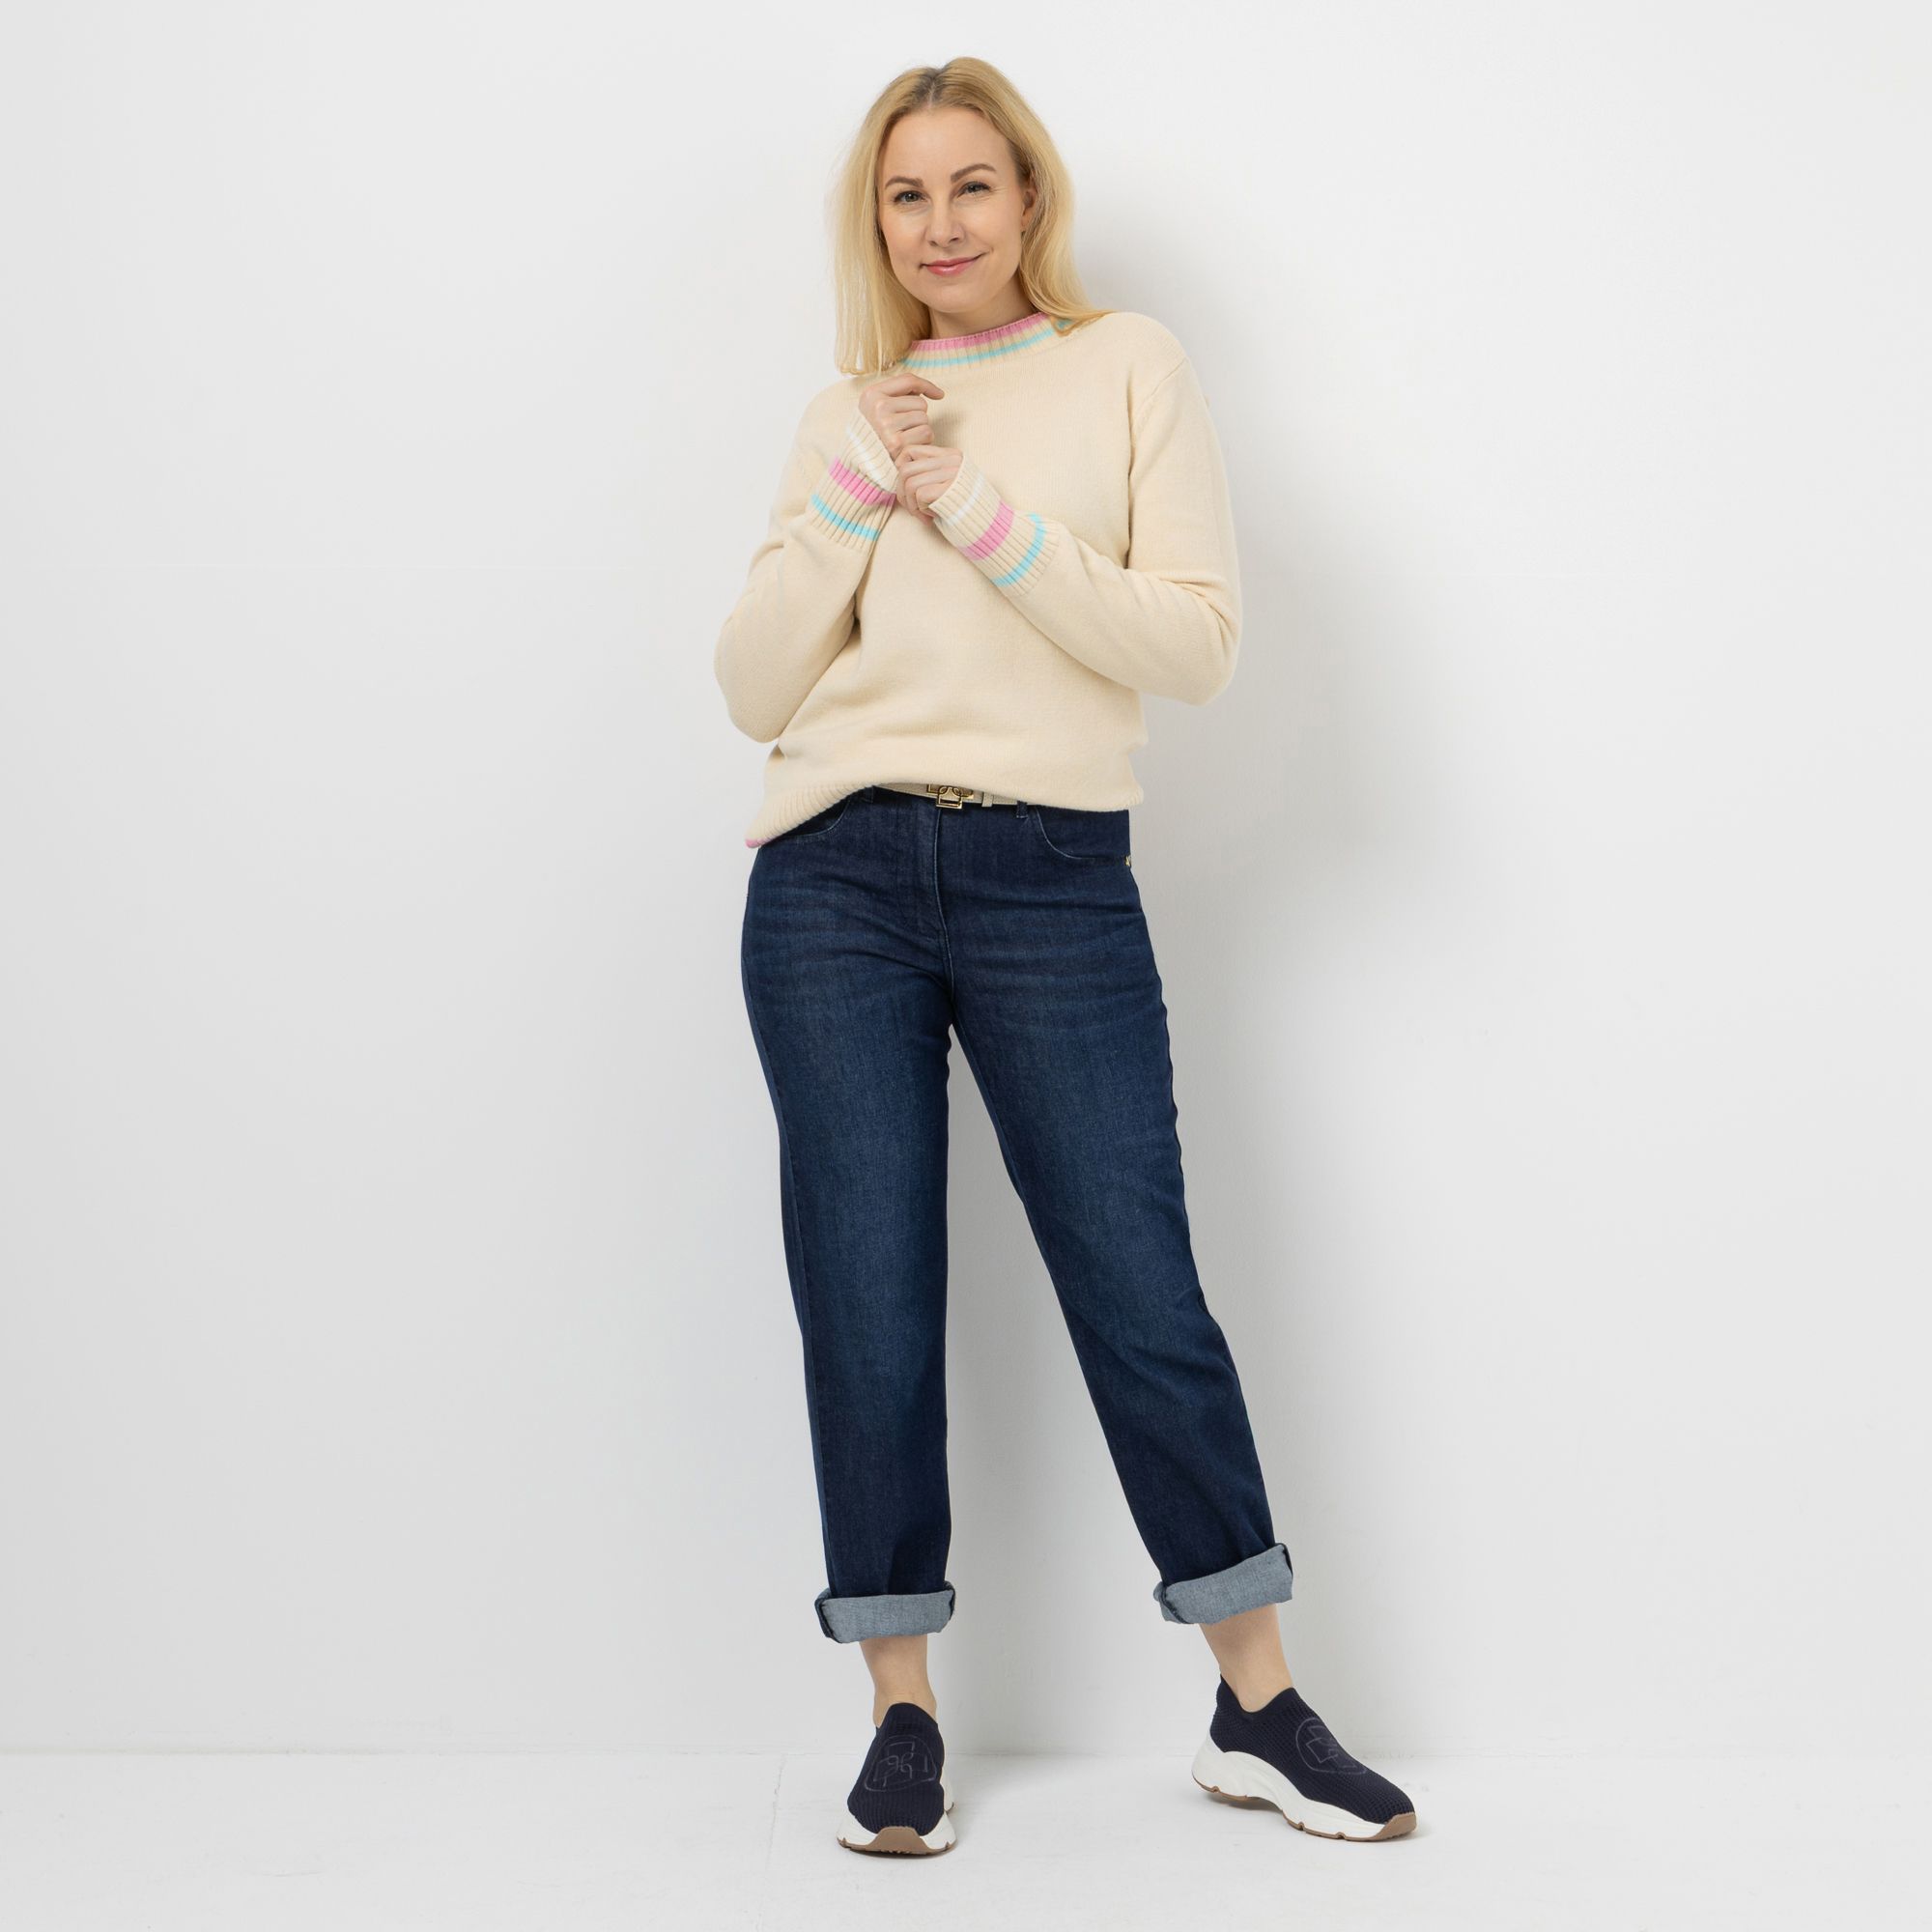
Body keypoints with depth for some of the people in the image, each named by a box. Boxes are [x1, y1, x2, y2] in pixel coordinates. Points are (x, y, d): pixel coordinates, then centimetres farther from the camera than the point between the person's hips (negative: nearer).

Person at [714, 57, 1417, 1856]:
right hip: (836, 881, 2)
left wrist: (983, 512, -10)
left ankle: (1258, 1708, 14)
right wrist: (858, 497, -4)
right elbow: (756, 691, 7)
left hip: (1053, 881, -2)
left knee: (1143, 1294, 0)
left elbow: (1195, 640, -4)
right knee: (869, 1305, 3)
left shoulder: (1130, 364, 8)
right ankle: (903, 1714, 17)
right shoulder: (843, 411, 14)